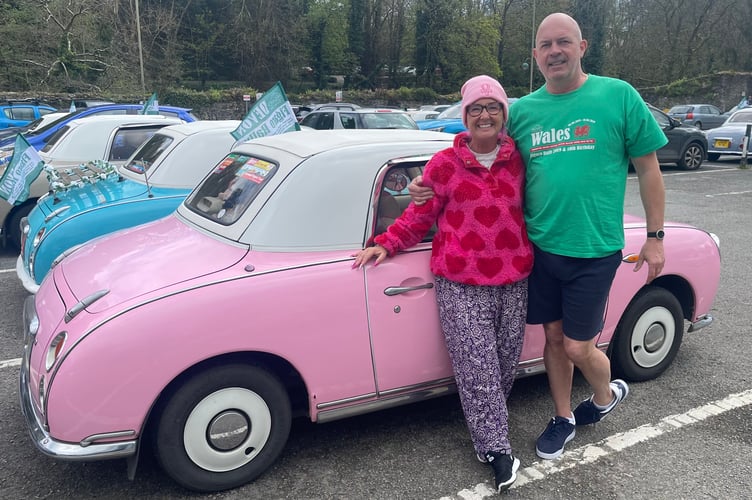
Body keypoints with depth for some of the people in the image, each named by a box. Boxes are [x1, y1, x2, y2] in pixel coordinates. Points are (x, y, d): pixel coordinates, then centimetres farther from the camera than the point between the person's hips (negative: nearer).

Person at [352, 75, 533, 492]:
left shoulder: (519, 159, 6)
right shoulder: (444, 165, -3)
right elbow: (420, 215, 3)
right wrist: (386, 244, -6)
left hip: (515, 282, 4)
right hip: (462, 286, -3)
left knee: (505, 363, 11)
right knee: (478, 369, -4)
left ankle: (488, 423, 34)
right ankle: (496, 447, 11)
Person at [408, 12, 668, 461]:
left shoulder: (618, 96, -4)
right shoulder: (522, 110, 4)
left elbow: (648, 168, 1)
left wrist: (655, 236, 0)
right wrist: (430, 186, -2)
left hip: (594, 250, -3)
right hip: (540, 247, 3)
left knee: (578, 348, 2)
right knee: (554, 336, 14)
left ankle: (607, 394, 36)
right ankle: (564, 418, 36)